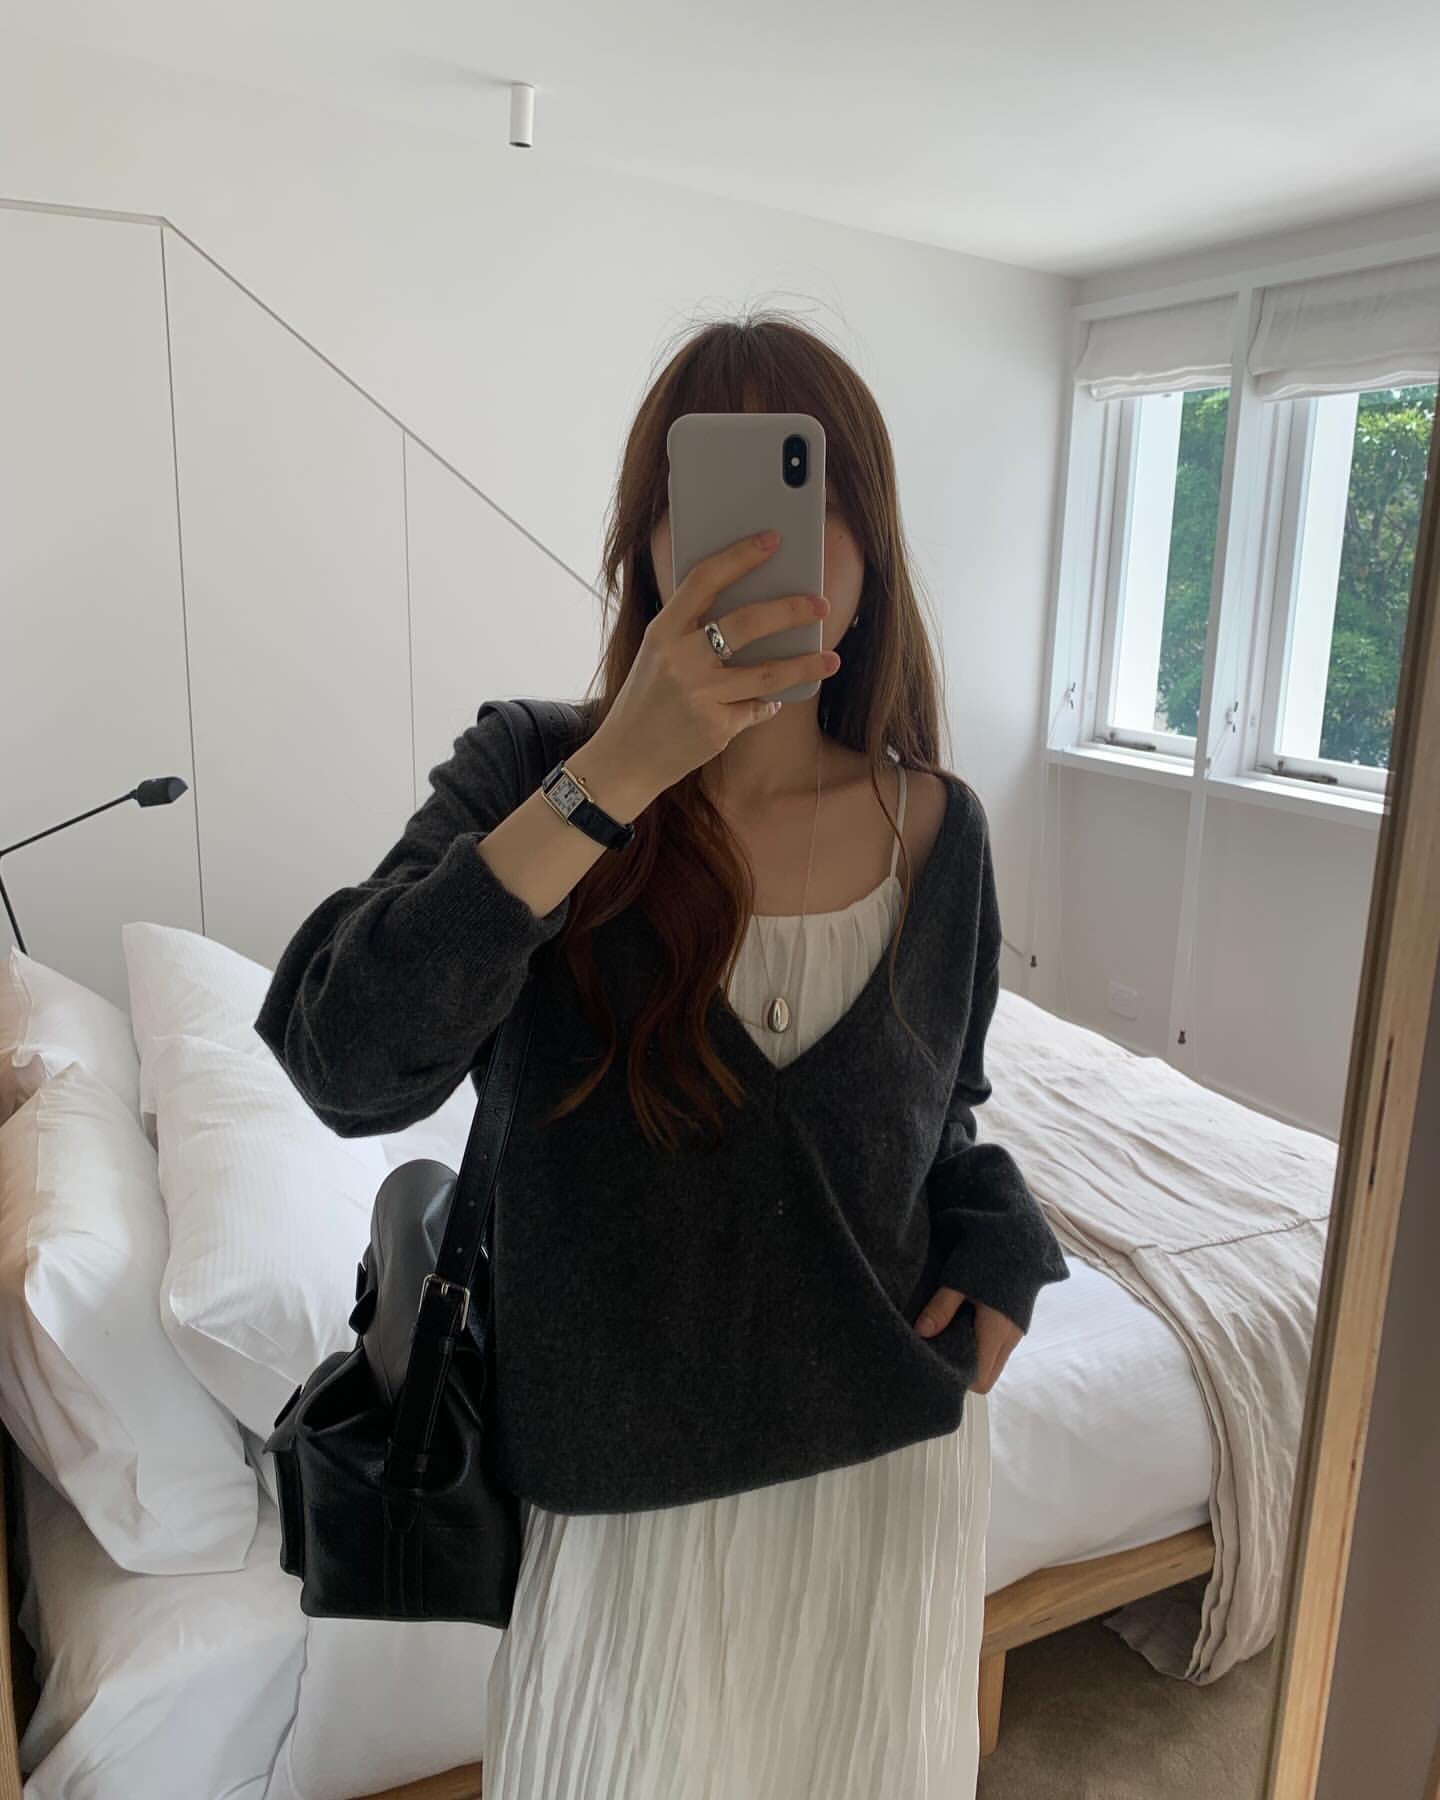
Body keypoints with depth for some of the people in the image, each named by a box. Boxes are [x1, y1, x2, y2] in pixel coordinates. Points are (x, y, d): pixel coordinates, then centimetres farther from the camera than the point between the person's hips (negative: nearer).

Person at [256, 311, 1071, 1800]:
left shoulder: (938, 830, -7)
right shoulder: (528, 777, -15)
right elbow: (345, 1063, -31)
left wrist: (992, 1256, -10)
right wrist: (615, 775, -36)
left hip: (888, 1456, 3)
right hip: (626, 1479, -2)